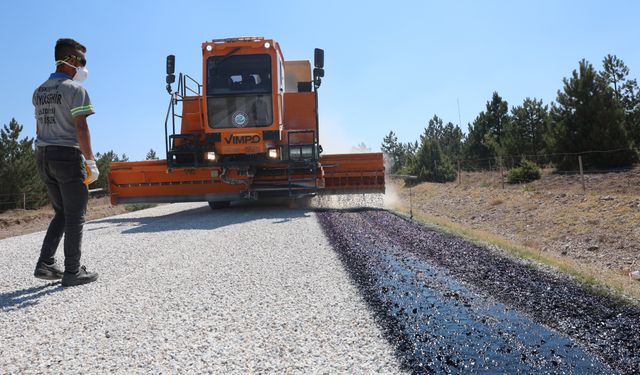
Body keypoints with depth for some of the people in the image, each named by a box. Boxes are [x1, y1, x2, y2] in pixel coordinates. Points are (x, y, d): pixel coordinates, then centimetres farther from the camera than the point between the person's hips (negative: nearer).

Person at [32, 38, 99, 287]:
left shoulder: (40, 91, 15)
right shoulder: (74, 89, -10)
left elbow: (39, 128, 17)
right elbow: (81, 128, -17)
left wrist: (47, 154, 20)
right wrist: (90, 161, -15)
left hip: (44, 157, 8)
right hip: (68, 156, -8)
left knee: (62, 213, 17)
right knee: (75, 216, 0)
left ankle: (45, 264, 13)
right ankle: (72, 271, 5)